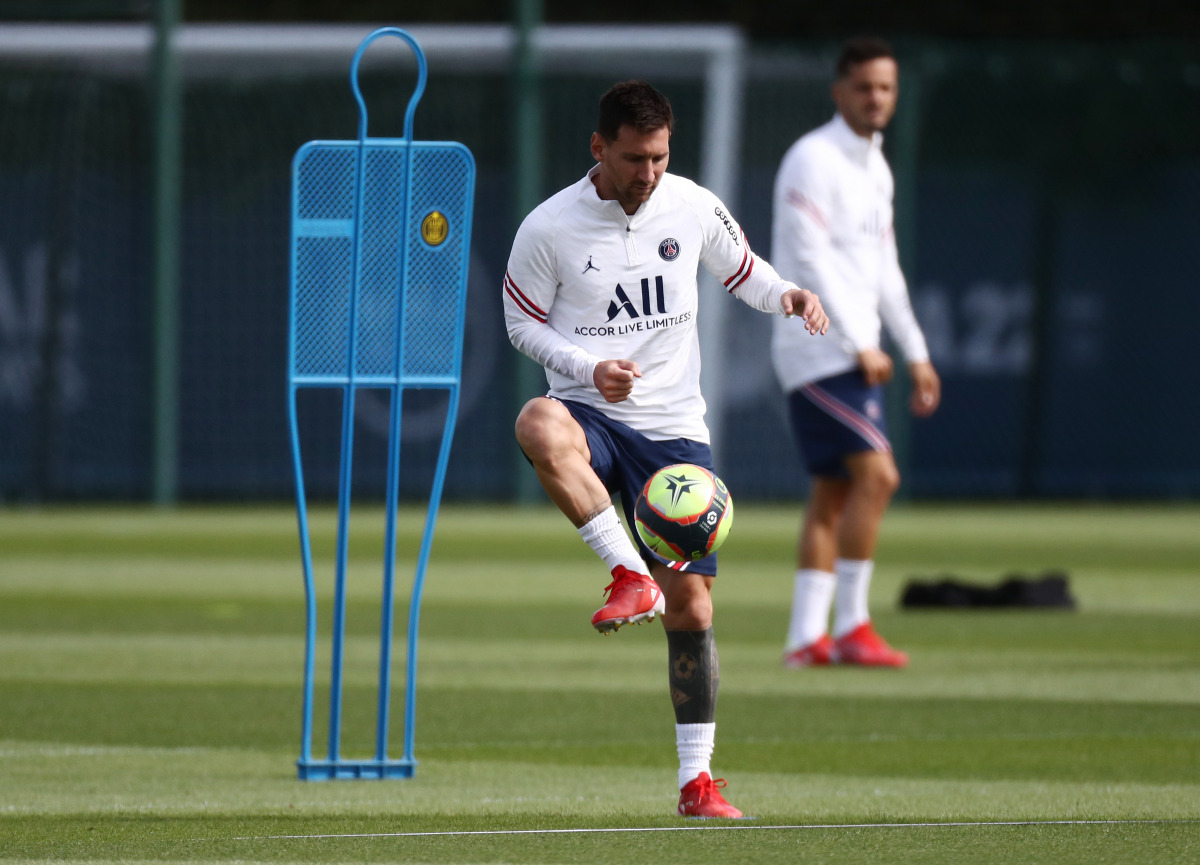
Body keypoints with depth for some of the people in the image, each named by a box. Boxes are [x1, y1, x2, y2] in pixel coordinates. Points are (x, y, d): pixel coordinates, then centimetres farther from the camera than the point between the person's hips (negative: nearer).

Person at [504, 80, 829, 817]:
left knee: (691, 601, -2)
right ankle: (631, 576, -33)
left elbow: (742, 272, 16)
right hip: (592, 416, -2)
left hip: (673, 428, 2)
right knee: (541, 426, -40)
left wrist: (786, 295, -7)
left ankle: (697, 778, 8)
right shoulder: (548, 228, -8)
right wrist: (588, 369, -15)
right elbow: (523, 322, 3)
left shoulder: (695, 209, -1)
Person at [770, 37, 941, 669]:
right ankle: (849, 627, -12)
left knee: (835, 491, 7)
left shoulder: (875, 168, 16)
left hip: (854, 353, 9)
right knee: (876, 474, -16)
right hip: (817, 350, -9)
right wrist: (860, 345, -21)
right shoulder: (813, 160, -12)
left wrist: (916, 354, 19)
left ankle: (806, 637, 8)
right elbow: (810, 260, -18)